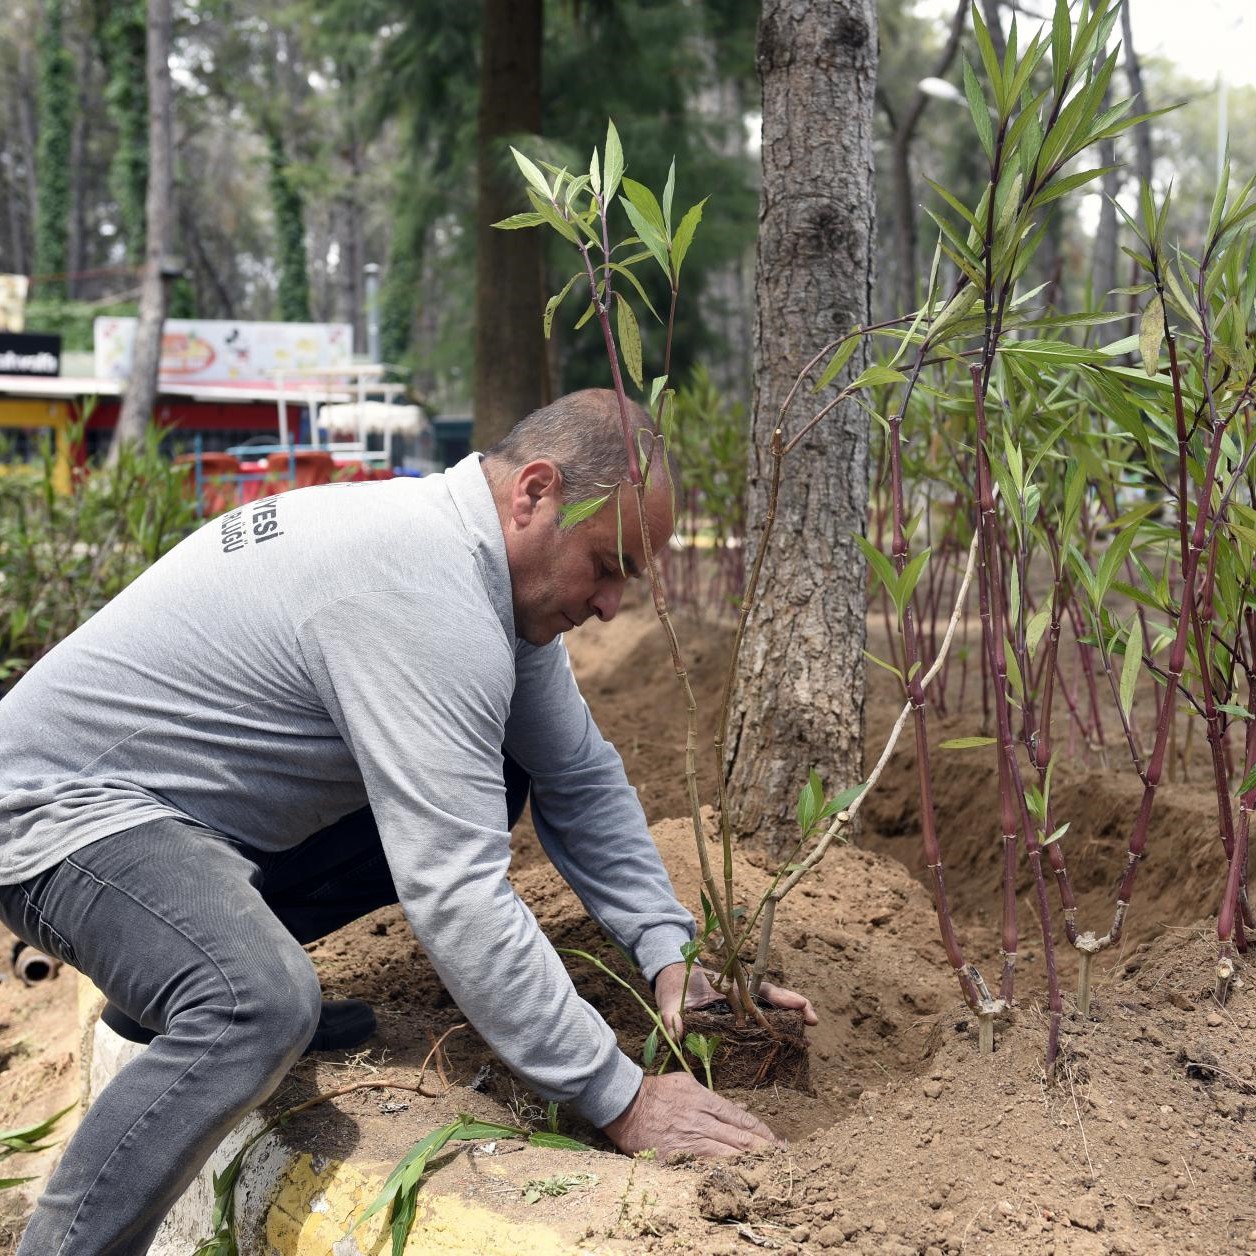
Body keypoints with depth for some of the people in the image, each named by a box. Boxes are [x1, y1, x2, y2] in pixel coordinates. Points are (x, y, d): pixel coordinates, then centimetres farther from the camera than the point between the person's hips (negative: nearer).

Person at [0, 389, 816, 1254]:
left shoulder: (495, 566, 0)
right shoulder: (423, 596, -30)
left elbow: (583, 779, 7)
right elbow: (459, 898, -32)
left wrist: (670, 954, -5)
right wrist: (620, 1100, -25)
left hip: (213, 812, 10)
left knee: (493, 788, 5)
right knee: (264, 1009, -35)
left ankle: (221, 960, 9)